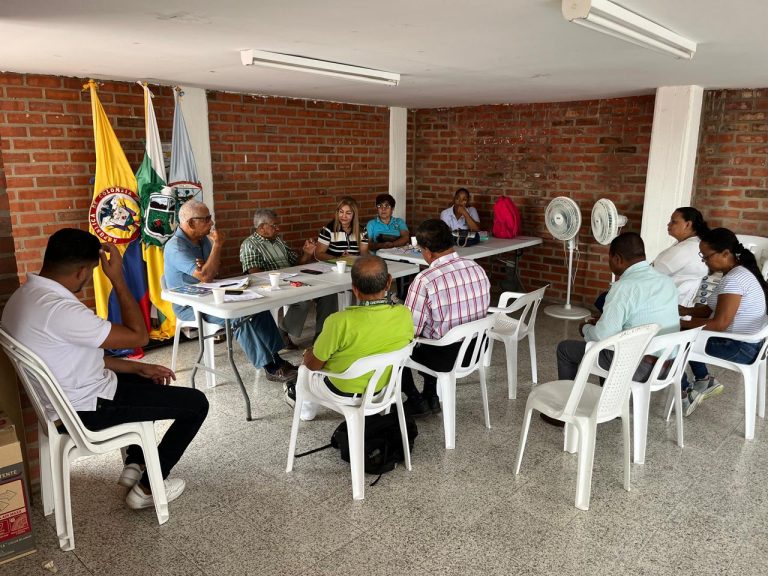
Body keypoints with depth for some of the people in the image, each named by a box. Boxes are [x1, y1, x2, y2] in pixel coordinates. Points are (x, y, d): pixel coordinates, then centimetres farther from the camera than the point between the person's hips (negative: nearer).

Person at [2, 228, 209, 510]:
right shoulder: (58, 308, -31)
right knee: (196, 403, -2)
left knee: (152, 383, 30)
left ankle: (133, 464, 28)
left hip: (72, 395, 10)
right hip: (87, 407, -10)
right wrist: (118, 279, -18)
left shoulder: (25, 296, 2)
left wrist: (138, 367, 9)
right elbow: (138, 336, -23)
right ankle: (147, 488, 11)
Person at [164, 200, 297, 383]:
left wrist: (205, 267, -17)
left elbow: (212, 272, 8)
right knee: (240, 317, -30)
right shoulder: (175, 247, -20)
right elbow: (205, 276, -27)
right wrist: (217, 245, -19)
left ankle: (276, 357, -12)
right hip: (189, 307, -8)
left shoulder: (203, 238, 6)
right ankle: (270, 368, -24)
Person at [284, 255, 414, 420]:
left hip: (342, 393, -4)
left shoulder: (340, 322, -34)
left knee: (309, 355, 26)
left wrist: (307, 354, 5)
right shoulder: (405, 315, -21)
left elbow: (312, 365, -18)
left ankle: (306, 404, 49)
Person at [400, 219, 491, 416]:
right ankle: (431, 398, 37)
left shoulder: (424, 280, -25)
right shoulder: (478, 269, -6)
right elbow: (482, 311, 8)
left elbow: (410, 330, -19)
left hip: (445, 356, -6)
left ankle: (416, 401, 29)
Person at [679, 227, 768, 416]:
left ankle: (685, 392, 7)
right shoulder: (740, 272, 8)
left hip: (740, 348, -10)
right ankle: (705, 380, 18)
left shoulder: (734, 280, -25)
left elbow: (719, 324, -28)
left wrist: (682, 323, -18)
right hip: (747, 342, 10)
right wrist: (685, 310, 0)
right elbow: (714, 309, 13)